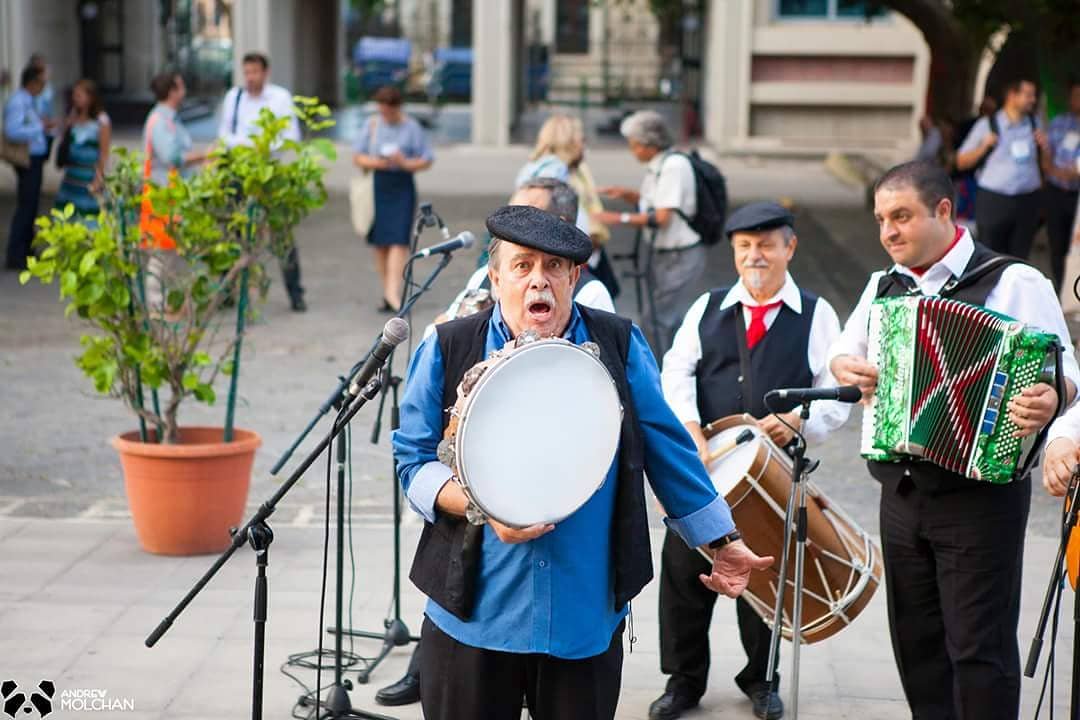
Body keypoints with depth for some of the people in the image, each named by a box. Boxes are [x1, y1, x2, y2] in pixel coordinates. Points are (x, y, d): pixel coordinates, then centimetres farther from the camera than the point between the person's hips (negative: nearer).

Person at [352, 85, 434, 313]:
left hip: (401, 186, -3)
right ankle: (388, 293, 12)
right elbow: (357, 156, 10)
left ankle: (393, 292, -18)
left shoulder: (411, 127, 2)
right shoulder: (372, 124, 9)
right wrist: (374, 162, -10)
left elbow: (427, 160, 2)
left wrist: (405, 163, -16)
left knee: (398, 240, -13)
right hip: (376, 185, 3)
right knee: (380, 243, 4)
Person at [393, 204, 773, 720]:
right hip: (473, 615, -1)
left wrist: (723, 542, 7)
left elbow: (669, 451, 6)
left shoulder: (618, 346, 2)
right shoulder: (448, 350, -1)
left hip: (587, 618, 1)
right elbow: (415, 460, 1)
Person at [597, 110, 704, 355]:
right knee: (658, 320, 16)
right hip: (662, 253, 10)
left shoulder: (674, 165, -19)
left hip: (680, 256, -10)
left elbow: (662, 217, -22)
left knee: (669, 321, -8)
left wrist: (620, 218, -20)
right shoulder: (655, 166, 7)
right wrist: (625, 194, 4)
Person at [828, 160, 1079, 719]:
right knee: (916, 641, 14)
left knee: (980, 646, -3)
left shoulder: (1013, 282, -7)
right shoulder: (884, 286, 12)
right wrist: (847, 369, -2)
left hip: (982, 493, -6)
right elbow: (842, 353, 22)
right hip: (902, 494, 6)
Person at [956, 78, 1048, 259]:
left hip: (1028, 201, 3)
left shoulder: (1035, 124, 10)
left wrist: (1044, 146, -3)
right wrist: (984, 146, -12)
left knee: (1020, 257, 6)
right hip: (993, 201, -3)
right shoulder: (986, 125, 0)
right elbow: (961, 162, 3)